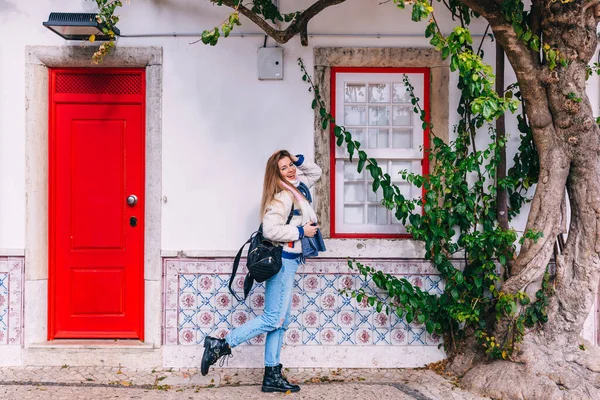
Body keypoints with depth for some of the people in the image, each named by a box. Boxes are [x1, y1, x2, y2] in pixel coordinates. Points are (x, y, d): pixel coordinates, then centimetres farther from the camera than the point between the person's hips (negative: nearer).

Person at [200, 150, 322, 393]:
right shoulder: (283, 196, -16)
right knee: (273, 318, -10)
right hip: (281, 261, -10)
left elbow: (316, 171, 29)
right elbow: (270, 230, -26)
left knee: (280, 322, 9)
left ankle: (272, 377, 13)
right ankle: (221, 345, -6)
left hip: (289, 261, 10)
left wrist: (298, 160, 10)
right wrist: (301, 231, -16)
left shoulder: (298, 187, 13)